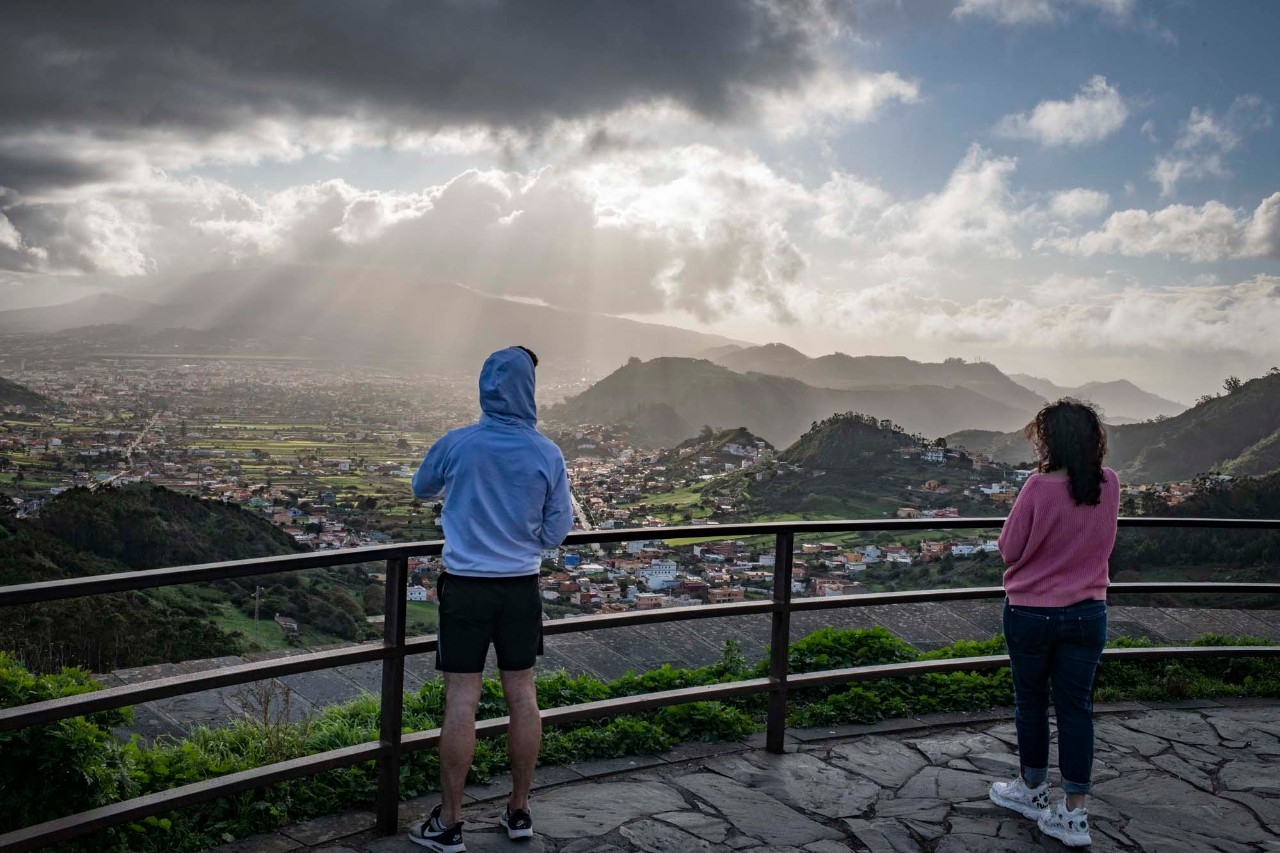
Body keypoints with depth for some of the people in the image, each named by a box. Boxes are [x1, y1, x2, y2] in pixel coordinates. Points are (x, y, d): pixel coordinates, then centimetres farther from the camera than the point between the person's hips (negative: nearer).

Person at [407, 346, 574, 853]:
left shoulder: (457, 444, -9)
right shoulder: (547, 454, -6)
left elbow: (421, 488, 11)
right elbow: (557, 530, 1)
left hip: (465, 586, -2)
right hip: (522, 587, 2)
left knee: (461, 701, 2)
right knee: (522, 695, 11)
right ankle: (519, 811, 23)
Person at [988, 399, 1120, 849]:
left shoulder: (1039, 487, -21)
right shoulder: (1109, 485, -5)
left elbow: (1009, 549, -11)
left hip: (1030, 612, -3)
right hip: (1088, 613, 4)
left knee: (1031, 700, 15)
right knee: (1076, 706, 9)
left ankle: (1032, 790, 31)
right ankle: (1074, 815, 11)